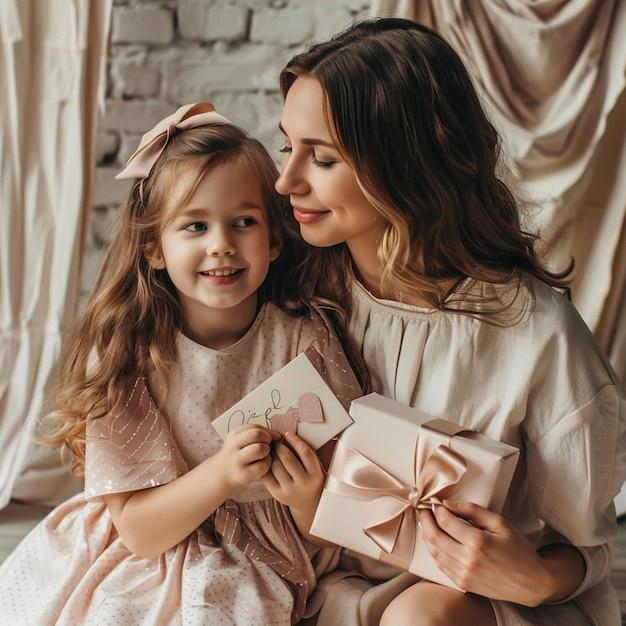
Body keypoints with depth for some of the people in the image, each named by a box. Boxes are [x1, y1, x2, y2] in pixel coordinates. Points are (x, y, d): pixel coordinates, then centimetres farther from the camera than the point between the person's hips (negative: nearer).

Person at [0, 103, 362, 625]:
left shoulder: (305, 339, -9)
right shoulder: (124, 351, -11)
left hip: (260, 571, 0)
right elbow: (138, 531, -11)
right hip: (141, 567, 1)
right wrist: (222, 473, -28)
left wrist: (308, 498, -26)